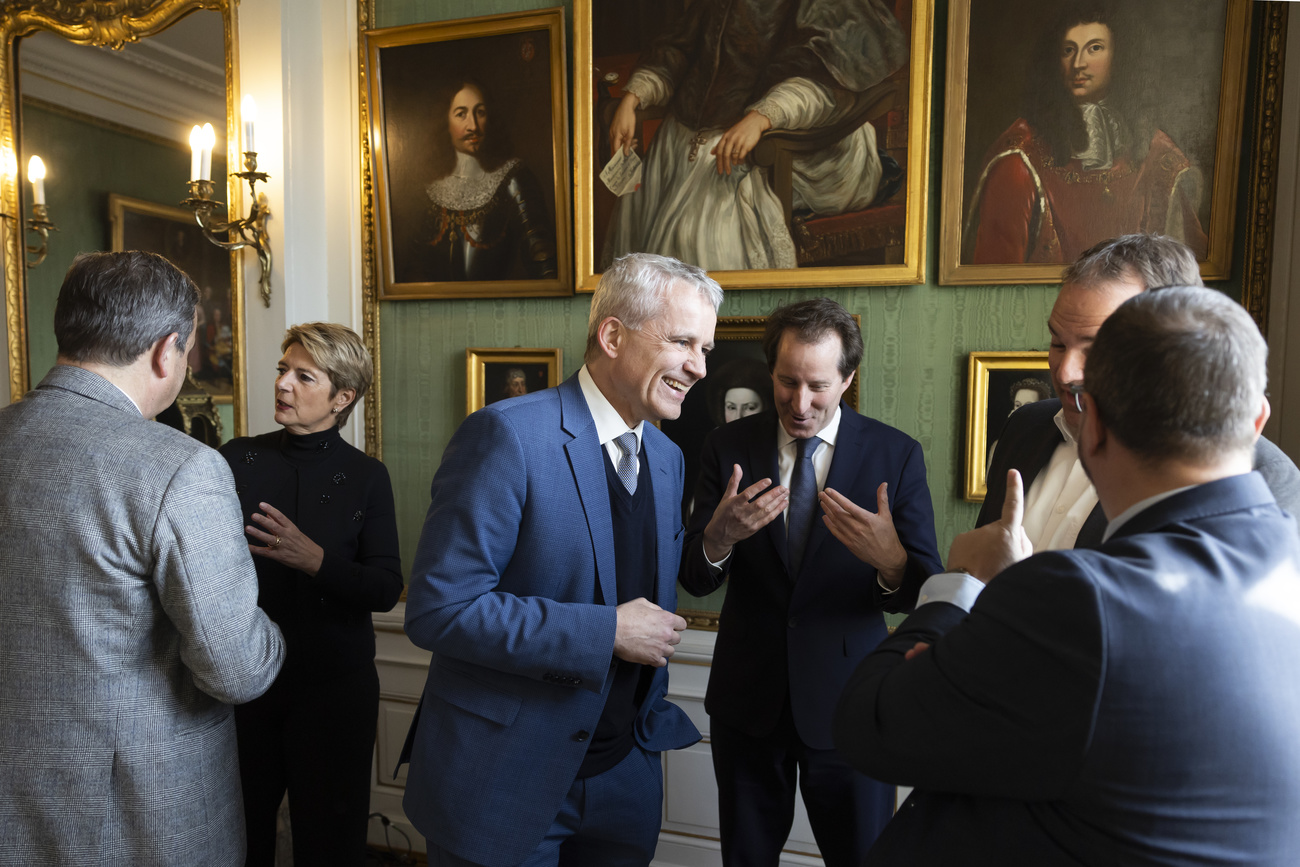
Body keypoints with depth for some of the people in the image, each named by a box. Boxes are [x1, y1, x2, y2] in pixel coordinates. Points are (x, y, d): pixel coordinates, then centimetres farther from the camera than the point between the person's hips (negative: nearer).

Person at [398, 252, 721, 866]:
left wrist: (651, 714, 10)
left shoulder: (667, 457, 5)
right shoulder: (508, 435, -19)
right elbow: (438, 608, -24)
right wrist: (605, 632, -23)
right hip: (501, 782, -6)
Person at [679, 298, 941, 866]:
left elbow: (925, 592, -10)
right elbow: (694, 580, -7)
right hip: (747, 697, 2)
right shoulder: (728, 448, -5)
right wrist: (719, 536, -30)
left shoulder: (897, 455, -8)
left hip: (849, 699, -1)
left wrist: (891, 561, -34)